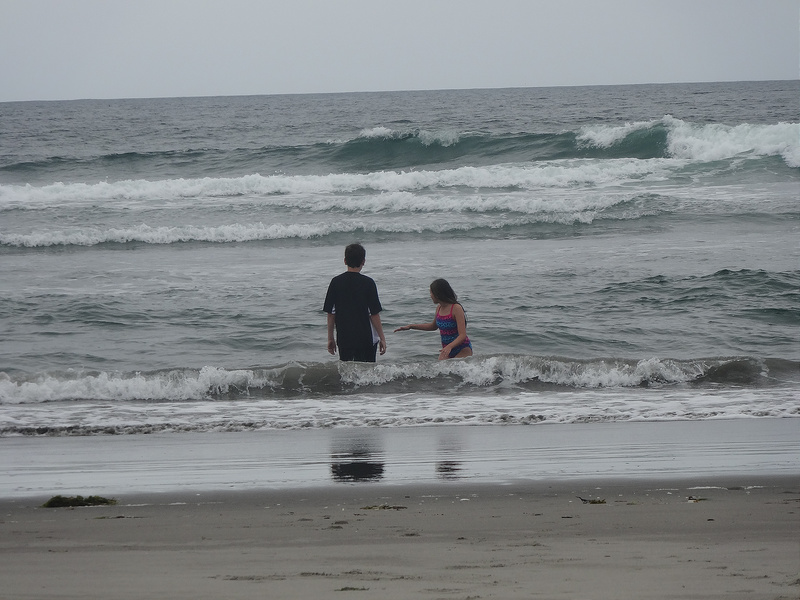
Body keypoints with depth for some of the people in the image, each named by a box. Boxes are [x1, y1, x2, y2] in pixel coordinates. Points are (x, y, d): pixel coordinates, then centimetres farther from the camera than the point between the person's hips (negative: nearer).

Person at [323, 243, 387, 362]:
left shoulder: (336, 282, 0)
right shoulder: (368, 283, -8)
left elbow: (330, 313, 3)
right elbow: (374, 314, -7)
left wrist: (330, 338, 11)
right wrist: (382, 338, 1)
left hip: (343, 339, 2)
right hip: (366, 338, -2)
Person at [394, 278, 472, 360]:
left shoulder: (456, 308, -18)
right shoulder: (439, 308, 5)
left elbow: (462, 335, -24)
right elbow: (433, 326, 26)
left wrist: (449, 347, -40)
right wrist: (410, 326, 23)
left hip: (462, 350, -7)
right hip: (447, 349, 7)